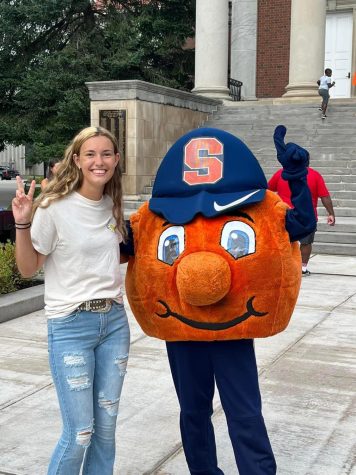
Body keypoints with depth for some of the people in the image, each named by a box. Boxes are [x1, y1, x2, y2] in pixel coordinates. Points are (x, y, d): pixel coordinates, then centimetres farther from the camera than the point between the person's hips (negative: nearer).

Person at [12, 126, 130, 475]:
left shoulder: (112, 206, 5)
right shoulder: (54, 207, -13)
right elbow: (28, 268, -8)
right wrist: (23, 224, -20)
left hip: (114, 321, 6)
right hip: (71, 326, -5)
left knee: (106, 427, 12)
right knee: (80, 433, -1)